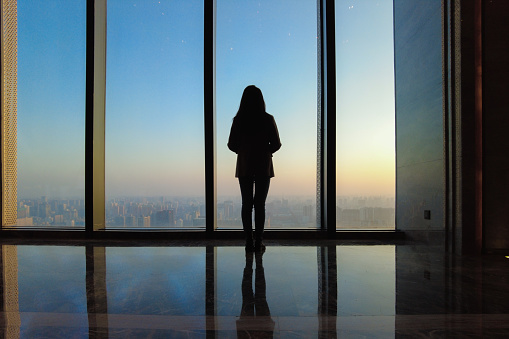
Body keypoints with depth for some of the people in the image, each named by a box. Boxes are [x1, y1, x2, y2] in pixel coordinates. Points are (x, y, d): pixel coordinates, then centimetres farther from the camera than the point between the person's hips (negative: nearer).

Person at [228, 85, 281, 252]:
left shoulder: (238, 120, -3)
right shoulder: (268, 119, -5)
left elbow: (232, 145, -1)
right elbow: (276, 144, -3)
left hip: (244, 166, 1)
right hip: (263, 166, -1)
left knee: (246, 204, 7)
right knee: (260, 204, 4)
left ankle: (249, 242, 9)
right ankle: (258, 243, 6)